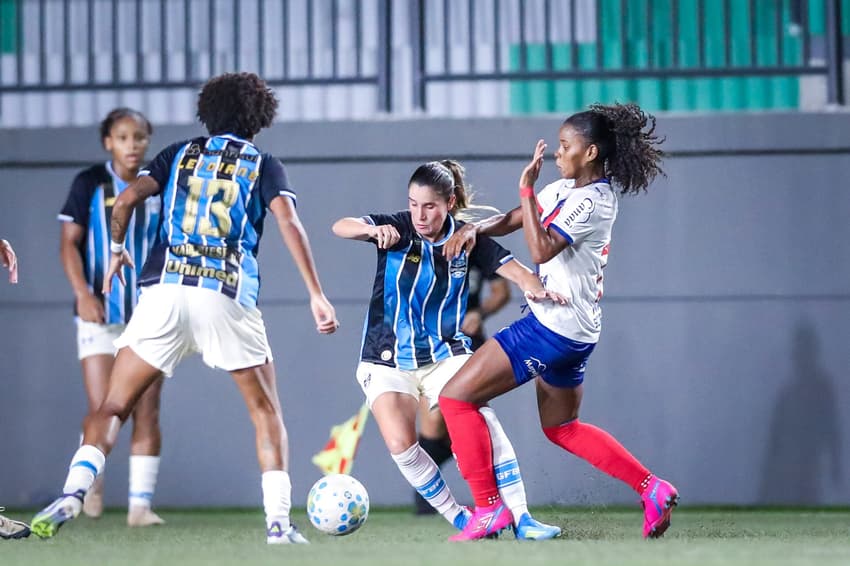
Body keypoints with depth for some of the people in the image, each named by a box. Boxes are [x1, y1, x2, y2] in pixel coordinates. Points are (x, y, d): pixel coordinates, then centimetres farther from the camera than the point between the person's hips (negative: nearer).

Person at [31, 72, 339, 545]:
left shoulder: (180, 155, 17)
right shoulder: (263, 165, 13)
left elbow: (126, 200, 5)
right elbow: (289, 224, -3)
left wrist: (117, 252, 22)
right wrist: (316, 295, -5)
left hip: (164, 290, 1)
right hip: (230, 296, -1)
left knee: (115, 405, 3)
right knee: (266, 411, 14)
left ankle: (74, 492, -20)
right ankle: (279, 522, 3)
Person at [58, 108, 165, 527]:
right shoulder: (90, 184, -1)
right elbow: (69, 244, -3)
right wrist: (83, 293, -16)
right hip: (100, 315, -2)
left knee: (147, 413, -3)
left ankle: (140, 503, 0)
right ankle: (92, 477, 19)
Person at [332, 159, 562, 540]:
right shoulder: (398, 229, -9)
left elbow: (509, 267, -14)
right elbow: (341, 227, -23)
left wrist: (532, 286, -37)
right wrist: (373, 230, -45)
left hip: (446, 355, 1)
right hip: (388, 361, -1)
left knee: (481, 418, -22)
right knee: (401, 445, -19)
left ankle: (520, 519, -17)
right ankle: (458, 518, 1)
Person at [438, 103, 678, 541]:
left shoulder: (591, 201, -17)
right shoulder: (566, 189, 12)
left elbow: (541, 249, -27)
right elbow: (512, 220, 18)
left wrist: (527, 189, -24)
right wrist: (474, 229, -1)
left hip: (553, 327, -10)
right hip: (573, 330, 10)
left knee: (456, 396, -7)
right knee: (562, 428, 23)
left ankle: (488, 508, -6)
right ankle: (652, 489, 20)